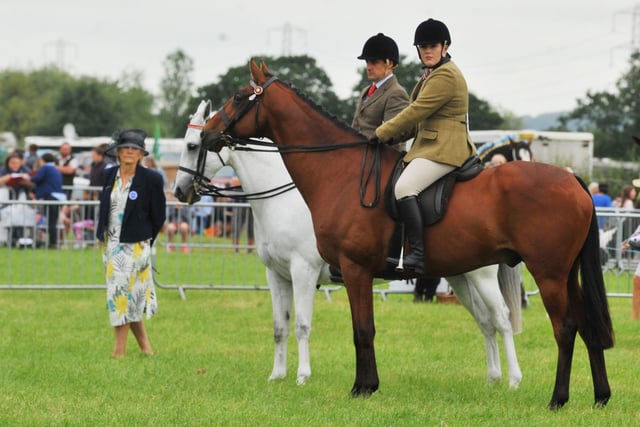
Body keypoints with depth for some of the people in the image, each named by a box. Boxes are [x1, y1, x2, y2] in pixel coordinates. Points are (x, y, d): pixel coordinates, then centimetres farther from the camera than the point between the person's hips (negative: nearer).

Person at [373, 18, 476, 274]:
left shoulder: (445, 76, -13)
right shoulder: (433, 73, 22)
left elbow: (416, 112, -15)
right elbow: (418, 115, 25)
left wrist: (382, 134, -8)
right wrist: (390, 134, 12)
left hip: (444, 149, -12)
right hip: (430, 146, 12)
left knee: (404, 187, -27)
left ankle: (418, 255, -32)